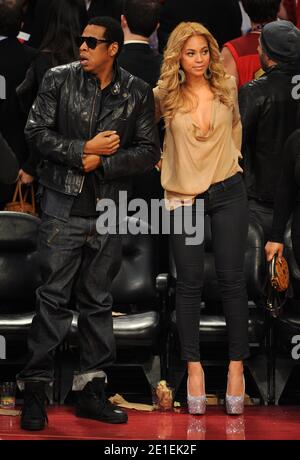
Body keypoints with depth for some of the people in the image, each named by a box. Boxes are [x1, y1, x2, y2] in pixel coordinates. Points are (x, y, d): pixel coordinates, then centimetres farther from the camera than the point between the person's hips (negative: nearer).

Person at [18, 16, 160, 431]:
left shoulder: (137, 93, 3)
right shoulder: (59, 80, 0)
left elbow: (149, 151, 2)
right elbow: (36, 132, -4)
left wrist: (102, 161, -10)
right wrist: (84, 149, -12)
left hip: (108, 209, 2)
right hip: (63, 208, -2)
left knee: (98, 301, 9)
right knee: (53, 298, -3)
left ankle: (91, 389, 16)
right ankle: (35, 389, 3)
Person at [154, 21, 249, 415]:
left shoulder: (227, 88, 1)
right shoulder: (164, 97, -4)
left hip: (228, 192, 1)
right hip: (184, 195, -1)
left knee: (232, 278, 1)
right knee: (189, 282, 1)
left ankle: (236, 366, 6)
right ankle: (194, 367, 6)